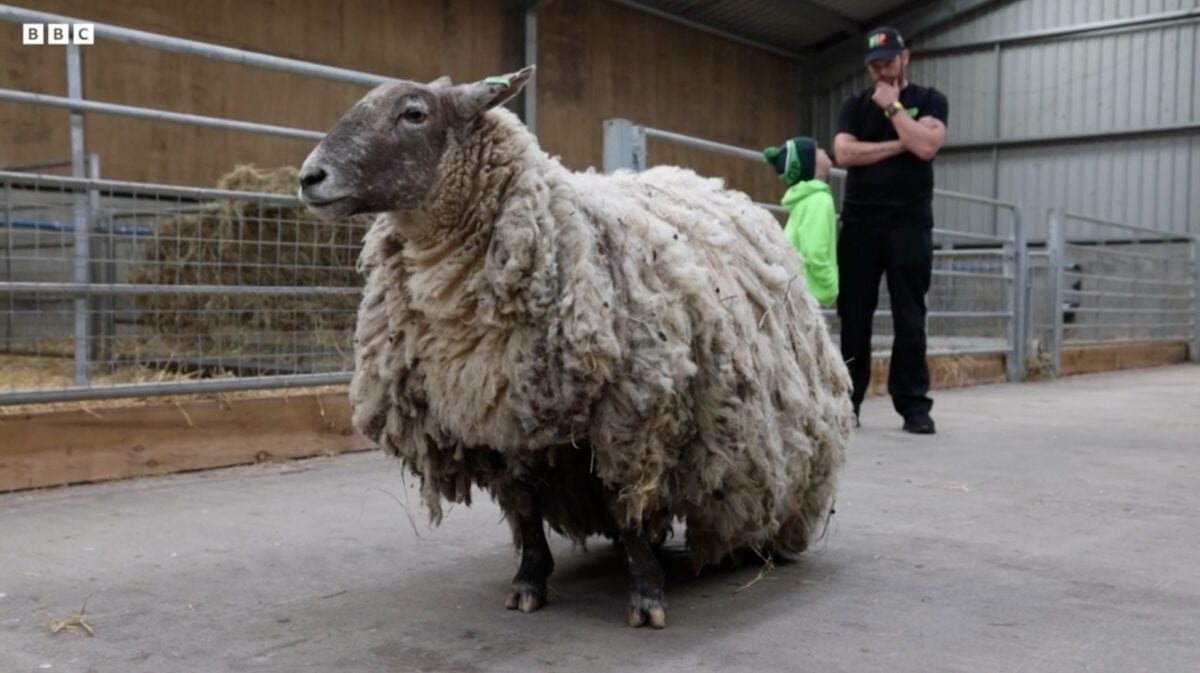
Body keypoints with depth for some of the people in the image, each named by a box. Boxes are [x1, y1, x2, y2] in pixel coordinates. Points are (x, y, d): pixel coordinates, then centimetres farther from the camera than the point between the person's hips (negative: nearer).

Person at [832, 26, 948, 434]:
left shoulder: (929, 101, 8)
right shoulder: (855, 105, 13)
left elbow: (925, 146, -11)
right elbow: (844, 153, -4)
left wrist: (892, 106, -6)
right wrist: (896, 145, -6)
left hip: (909, 224, -2)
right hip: (860, 223, 2)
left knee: (910, 320, -2)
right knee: (854, 318, 2)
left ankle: (914, 405, 1)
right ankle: (847, 401, 7)